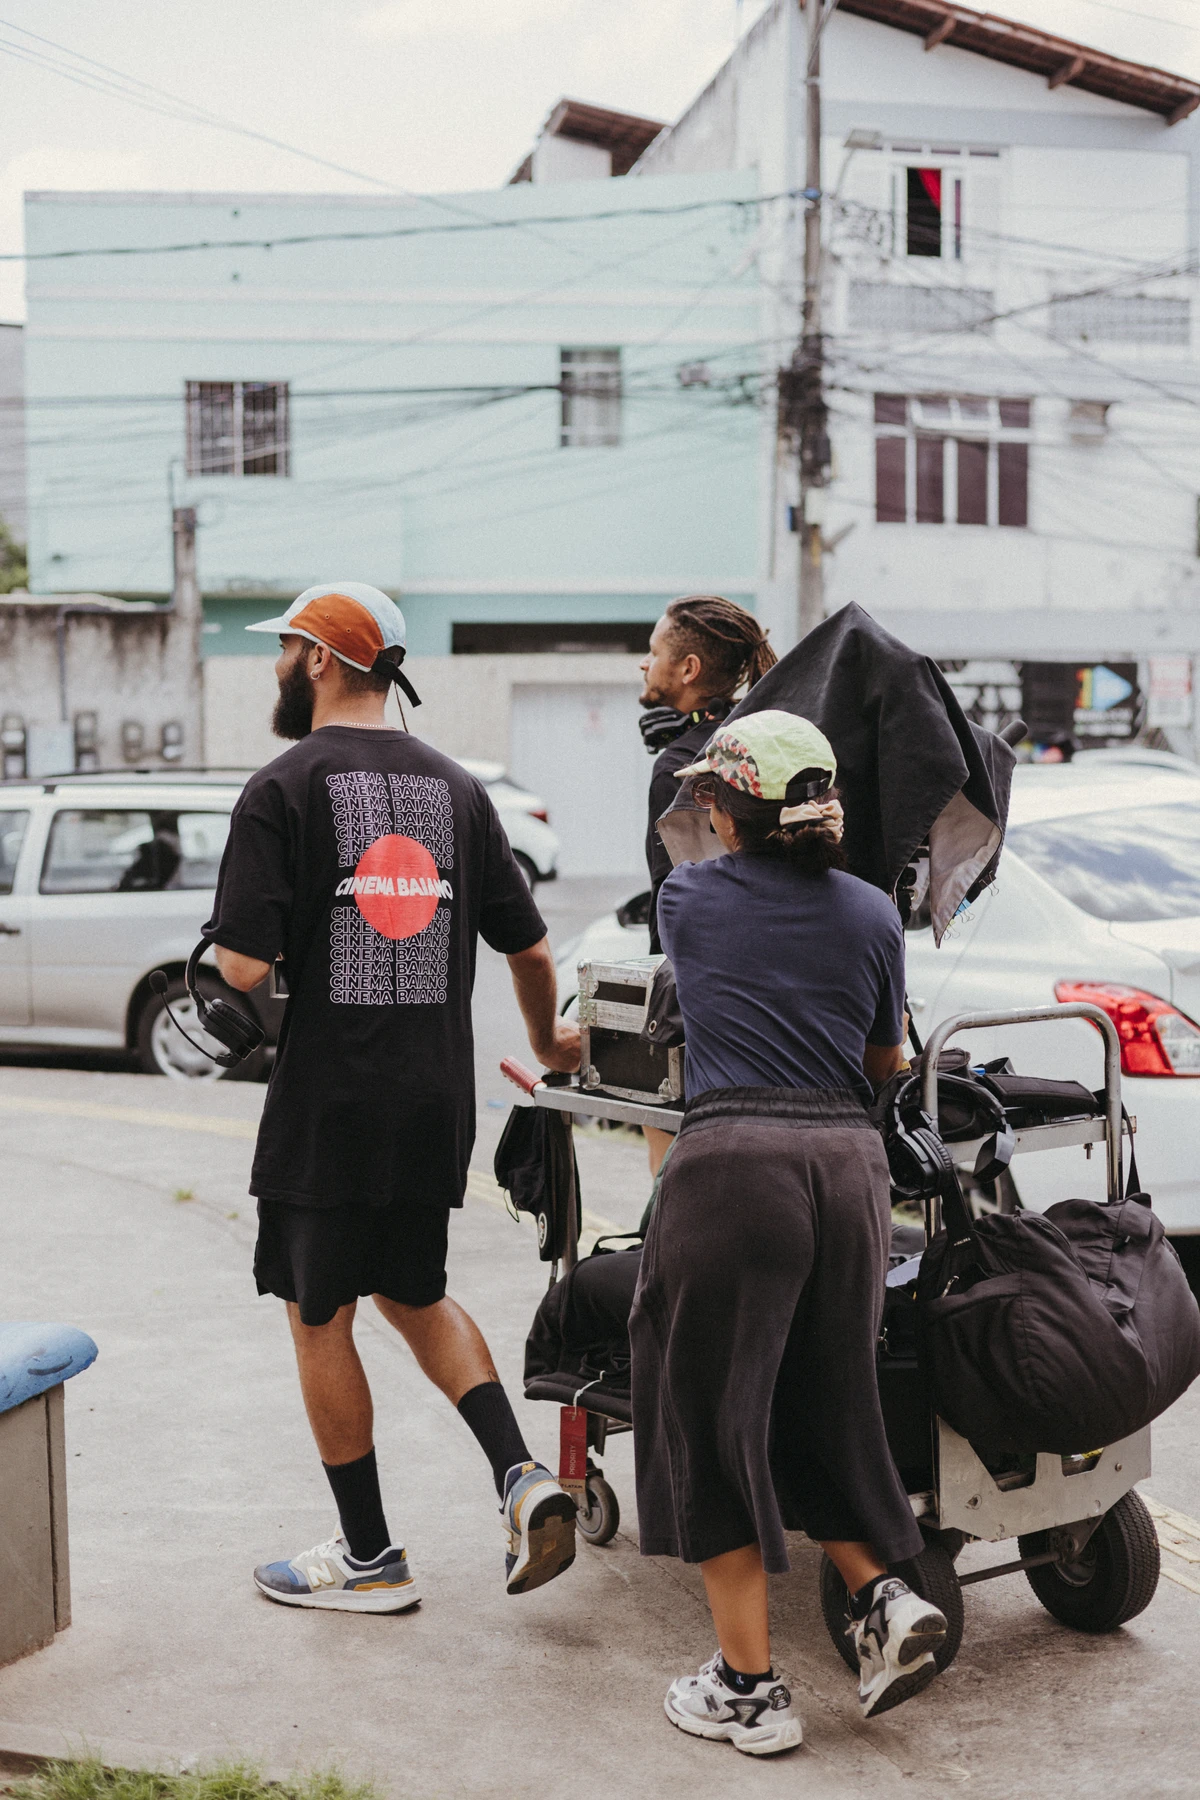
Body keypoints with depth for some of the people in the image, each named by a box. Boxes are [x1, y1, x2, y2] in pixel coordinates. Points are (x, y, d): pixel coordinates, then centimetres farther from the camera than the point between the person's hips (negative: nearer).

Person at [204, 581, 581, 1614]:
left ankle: (370, 1558, 18)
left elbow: (245, 966, -17)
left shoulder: (283, 790, -10)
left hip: (329, 1101, -6)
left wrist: (225, 949, 7)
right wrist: (550, 1045, 28)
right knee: (414, 1293, 22)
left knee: (319, 1316, 9)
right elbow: (529, 949, 10)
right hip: (438, 1100, 6)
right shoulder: (455, 788, 7)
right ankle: (523, 1479, 6)